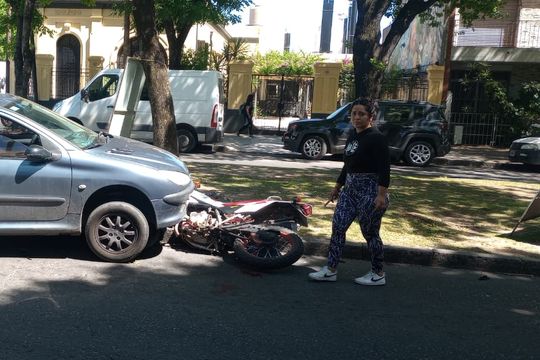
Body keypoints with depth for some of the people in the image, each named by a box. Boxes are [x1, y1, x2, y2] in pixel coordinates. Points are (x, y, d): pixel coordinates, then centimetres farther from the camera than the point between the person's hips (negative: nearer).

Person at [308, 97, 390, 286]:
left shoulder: (376, 138, -13)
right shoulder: (352, 136, 12)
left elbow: (384, 169, -19)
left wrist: (382, 195, -26)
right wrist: (337, 187, 24)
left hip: (370, 191, -8)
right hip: (350, 189, 8)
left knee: (370, 233, 2)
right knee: (337, 227, 5)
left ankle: (378, 274, 20)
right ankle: (331, 270, 14)